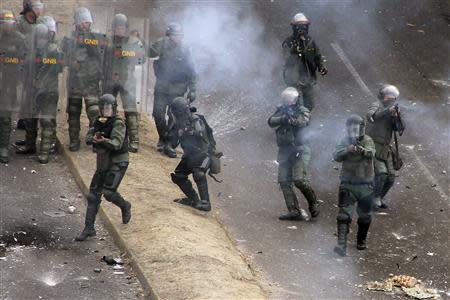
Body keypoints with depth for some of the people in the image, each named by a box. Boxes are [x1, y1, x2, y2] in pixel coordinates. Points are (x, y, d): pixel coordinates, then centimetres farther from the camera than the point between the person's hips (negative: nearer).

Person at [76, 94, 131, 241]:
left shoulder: (118, 124, -14)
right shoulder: (98, 122, 8)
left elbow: (117, 143, -27)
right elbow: (88, 138, -2)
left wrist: (104, 141, -46)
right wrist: (93, 138, -26)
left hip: (118, 163, -7)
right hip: (102, 163, 7)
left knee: (108, 191, -19)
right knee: (93, 195, 3)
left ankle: (125, 206, 14)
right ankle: (89, 228, 9)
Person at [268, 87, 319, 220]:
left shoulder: (302, 110, 0)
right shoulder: (281, 110, 11)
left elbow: (304, 122, -20)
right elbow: (271, 122, -5)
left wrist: (292, 120, -37)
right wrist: (283, 118, -23)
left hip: (300, 150, -5)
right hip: (284, 150, 5)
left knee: (300, 180, -17)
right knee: (284, 181, -2)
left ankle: (313, 204, 5)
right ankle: (294, 212, 0)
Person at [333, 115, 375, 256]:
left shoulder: (367, 140, -3)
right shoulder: (344, 141, 2)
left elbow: (371, 153, -23)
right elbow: (336, 156, -12)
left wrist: (362, 150, -45)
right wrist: (348, 150, -30)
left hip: (365, 185, 0)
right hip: (348, 184, 0)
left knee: (365, 216, 12)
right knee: (344, 215, -12)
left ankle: (361, 241, 32)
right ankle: (341, 245, -19)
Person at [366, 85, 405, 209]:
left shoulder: (393, 112, 13)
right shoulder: (376, 106, -6)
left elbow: (400, 129, 2)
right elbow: (371, 116, -30)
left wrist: (397, 117, -16)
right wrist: (387, 111, -39)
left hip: (385, 149, 7)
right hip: (373, 146, -7)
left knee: (390, 178, 6)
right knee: (381, 173, -20)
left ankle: (378, 199, 22)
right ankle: (375, 198, -5)